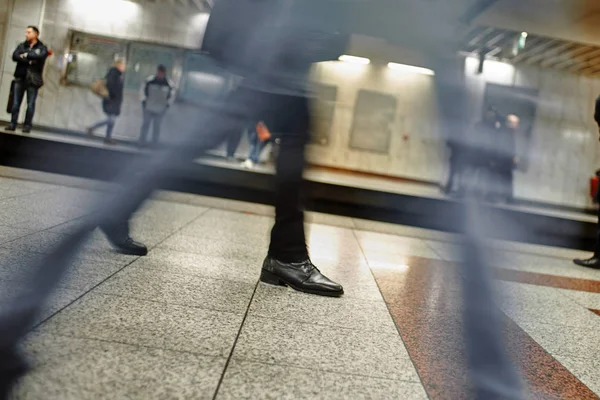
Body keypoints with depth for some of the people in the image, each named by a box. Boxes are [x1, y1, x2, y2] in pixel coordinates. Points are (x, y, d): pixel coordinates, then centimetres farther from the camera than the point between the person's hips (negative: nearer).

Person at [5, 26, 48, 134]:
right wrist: (30, 61, -13)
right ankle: (12, 124, 4)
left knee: (30, 104, -3)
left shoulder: (42, 48, 6)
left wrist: (26, 55, -7)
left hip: (33, 79, -3)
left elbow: (40, 56, -16)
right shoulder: (21, 46, 16)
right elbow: (15, 56, -1)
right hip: (20, 78, 3)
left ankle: (27, 126, 2)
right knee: (15, 103, 0)